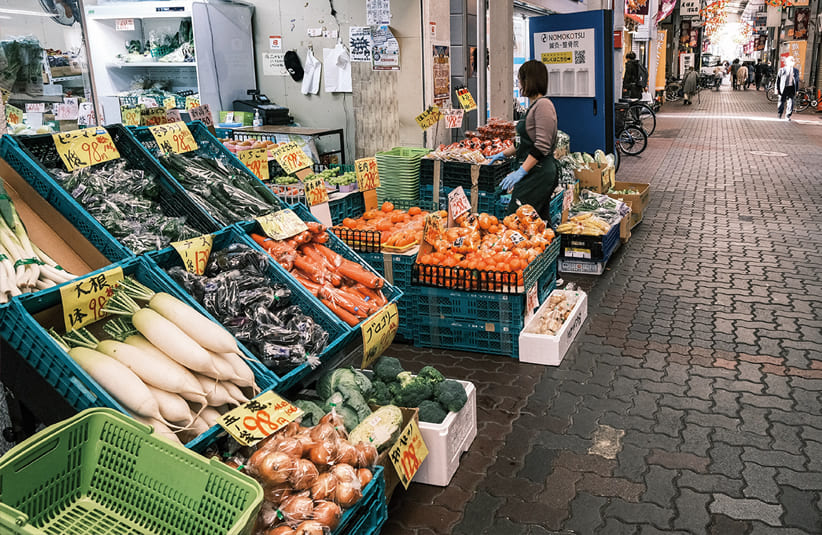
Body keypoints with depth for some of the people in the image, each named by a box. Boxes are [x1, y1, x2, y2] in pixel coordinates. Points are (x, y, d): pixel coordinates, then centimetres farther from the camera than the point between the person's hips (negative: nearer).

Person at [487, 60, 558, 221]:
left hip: (539, 173, -10)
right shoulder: (534, 105, 17)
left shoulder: (543, 104, -13)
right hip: (535, 173, 10)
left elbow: (542, 146, -20)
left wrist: (521, 171, -21)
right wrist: (503, 154, 27)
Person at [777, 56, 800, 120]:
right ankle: (779, 115, 22)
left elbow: (797, 80, 15)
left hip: (792, 88, 2)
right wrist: (777, 89, -3)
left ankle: (788, 116, 4)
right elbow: (778, 80, 3)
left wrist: (796, 90, 11)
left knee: (790, 102, -4)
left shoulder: (796, 70, 12)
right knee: (781, 102, 5)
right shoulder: (782, 70, 3)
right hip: (783, 88, -2)